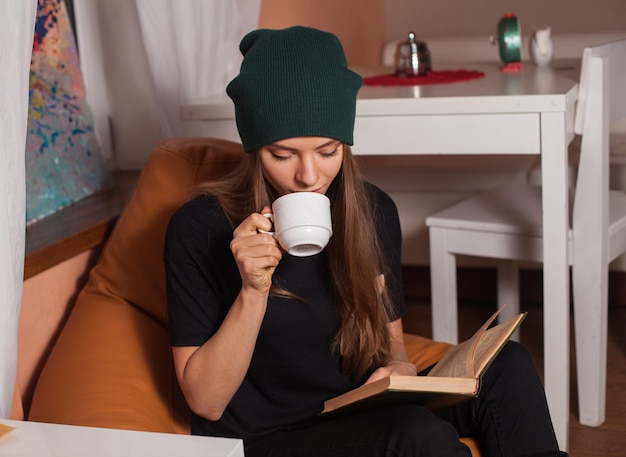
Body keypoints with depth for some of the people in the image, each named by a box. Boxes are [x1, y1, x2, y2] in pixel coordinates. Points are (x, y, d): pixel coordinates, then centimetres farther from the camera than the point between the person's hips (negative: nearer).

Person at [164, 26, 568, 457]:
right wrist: (253, 292, -25)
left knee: (509, 367, -18)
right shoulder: (201, 228, -14)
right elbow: (205, 401, -11)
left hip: (361, 417, 5)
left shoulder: (373, 211, 1)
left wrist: (398, 370, -11)